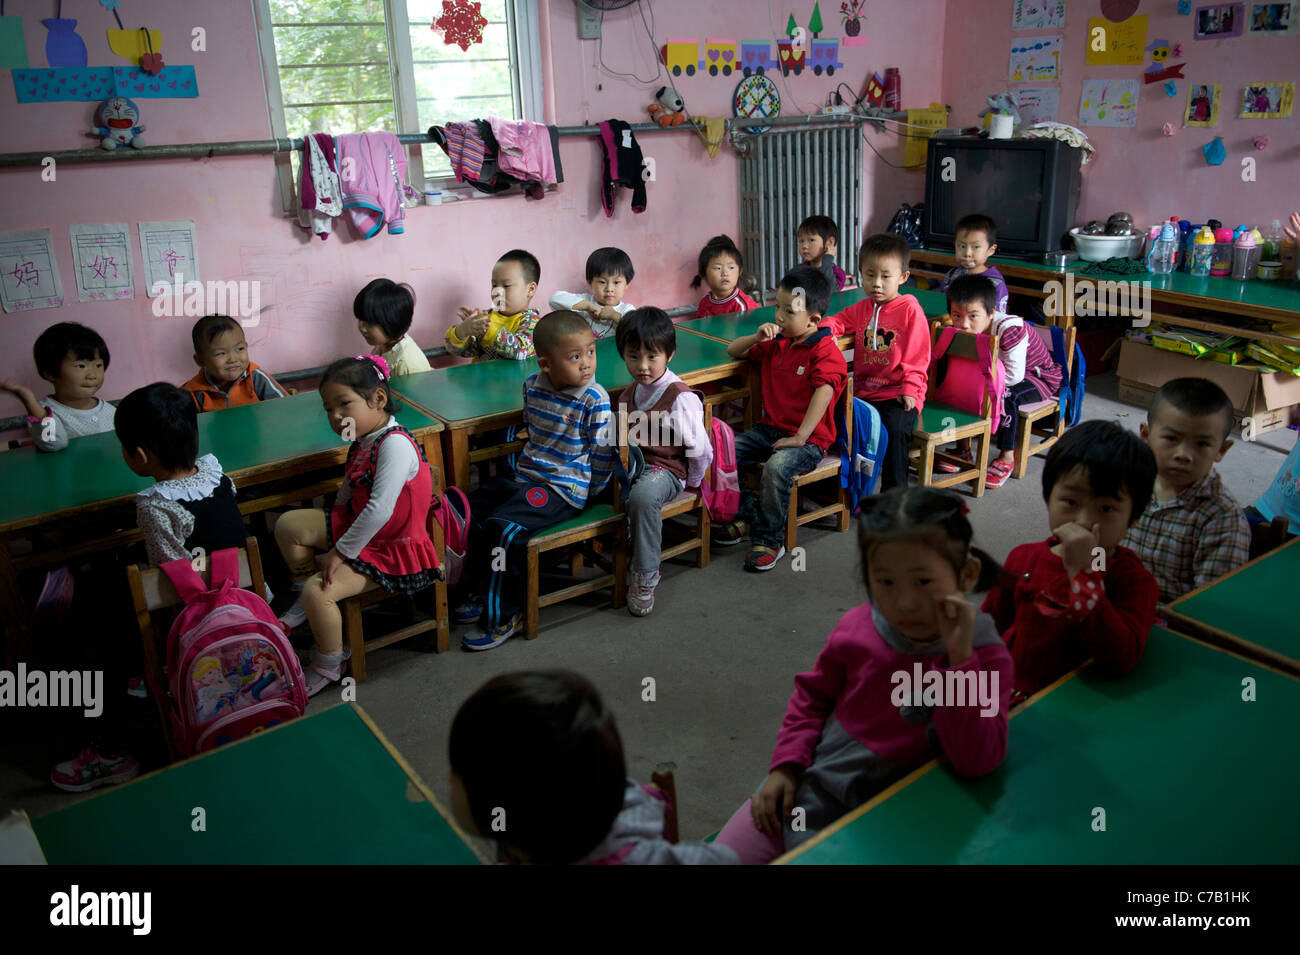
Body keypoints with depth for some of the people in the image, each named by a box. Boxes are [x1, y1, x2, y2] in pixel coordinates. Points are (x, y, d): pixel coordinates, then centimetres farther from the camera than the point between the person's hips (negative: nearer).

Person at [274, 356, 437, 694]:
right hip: (357, 525, 10)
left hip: (391, 549, -10)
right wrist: (334, 530, 7)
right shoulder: (364, 441, 3)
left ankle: (328, 667, 3)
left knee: (319, 591, -23)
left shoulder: (395, 444, -28)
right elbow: (349, 492, 17)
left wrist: (340, 552, -25)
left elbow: (379, 511, -33)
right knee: (288, 525, 8)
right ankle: (305, 604, 27)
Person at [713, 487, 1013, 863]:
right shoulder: (857, 626, -7)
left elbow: (977, 762, -26)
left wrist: (960, 658, -32)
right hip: (809, 788, 3)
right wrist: (786, 766, -2)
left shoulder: (987, 656, -15)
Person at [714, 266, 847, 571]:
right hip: (769, 429, 8)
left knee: (776, 468, -36)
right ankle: (745, 515, 9)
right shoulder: (776, 343, 12)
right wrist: (757, 338, -1)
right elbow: (733, 351, 21)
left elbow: (823, 394, -22)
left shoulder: (826, 351, -11)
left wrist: (800, 437, -28)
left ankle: (768, 540, -18)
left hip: (809, 440, -8)